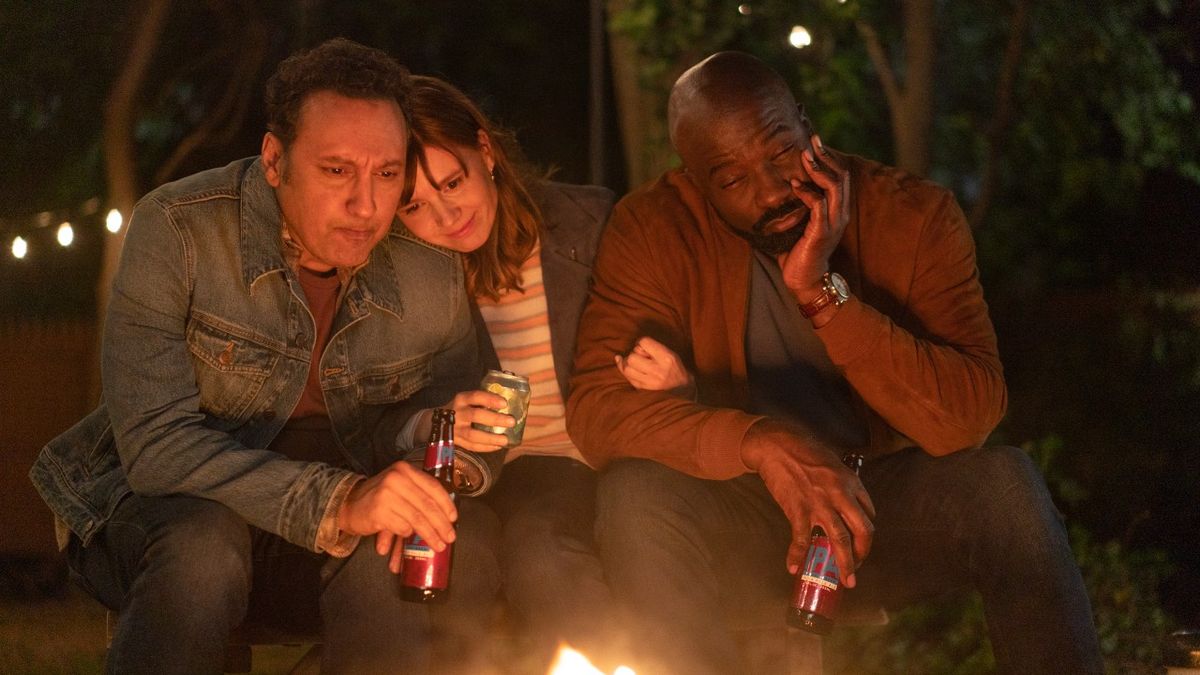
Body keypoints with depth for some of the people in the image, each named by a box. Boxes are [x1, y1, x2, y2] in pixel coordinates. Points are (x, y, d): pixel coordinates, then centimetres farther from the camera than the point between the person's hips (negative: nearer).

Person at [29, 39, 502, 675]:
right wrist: (337, 502, -39)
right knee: (202, 545, -38)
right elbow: (156, 444, -25)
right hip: (167, 506, -3)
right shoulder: (175, 230, -18)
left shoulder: (432, 271, -6)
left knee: (470, 544, -26)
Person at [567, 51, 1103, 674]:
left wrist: (822, 292, -27)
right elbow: (595, 407, -20)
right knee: (635, 495, -30)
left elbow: (968, 420, -19)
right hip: (742, 518, 0)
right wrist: (762, 444, -35)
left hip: (885, 506, 0)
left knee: (1003, 482, -29)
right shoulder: (655, 227, -10)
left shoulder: (915, 215, -10)